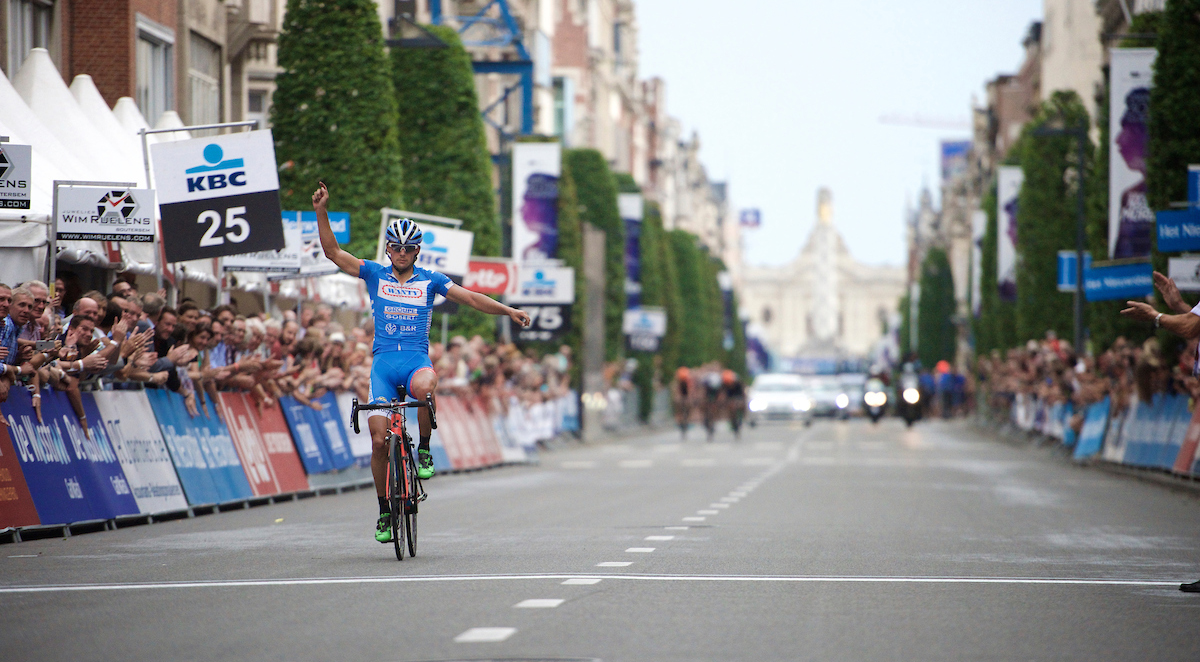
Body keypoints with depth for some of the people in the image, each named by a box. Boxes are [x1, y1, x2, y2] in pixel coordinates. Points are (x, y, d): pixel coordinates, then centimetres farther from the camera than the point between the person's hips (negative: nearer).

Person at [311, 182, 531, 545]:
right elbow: (332, 252, 5)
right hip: (383, 360, 1)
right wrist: (321, 213, -7)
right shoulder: (374, 274, 10)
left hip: (417, 358, -1)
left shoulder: (430, 280, 10)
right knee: (379, 439, -9)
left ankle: (424, 449, -13)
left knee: (423, 387, -39)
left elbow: (470, 298, 5)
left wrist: (508, 310, -7)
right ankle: (384, 511, 6)